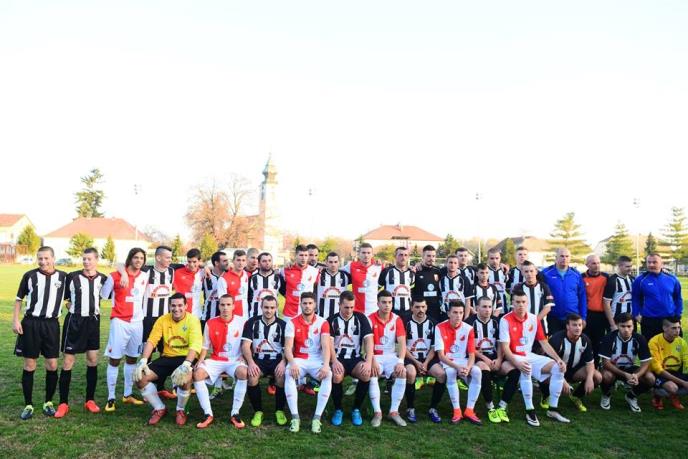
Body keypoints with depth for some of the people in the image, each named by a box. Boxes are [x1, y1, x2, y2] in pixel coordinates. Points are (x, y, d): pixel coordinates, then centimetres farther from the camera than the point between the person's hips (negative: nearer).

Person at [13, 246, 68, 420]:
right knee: (29, 365, 4)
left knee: (52, 365, 2)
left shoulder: (63, 276, 2)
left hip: (51, 324, 1)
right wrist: (15, 320, -1)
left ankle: (48, 402, 18)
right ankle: (28, 405, 15)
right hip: (30, 323, 0)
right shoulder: (29, 275, 1)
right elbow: (19, 298, 7)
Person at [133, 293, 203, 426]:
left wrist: (186, 365, -38)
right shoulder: (162, 320, 2)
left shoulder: (193, 320, -11)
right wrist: (143, 361, -20)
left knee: (184, 379, -36)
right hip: (167, 357, 5)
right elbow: (151, 341, -4)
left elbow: (195, 345, -23)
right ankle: (159, 409, 8)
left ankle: (181, 410, -3)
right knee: (140, 377, -14)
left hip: (186, 358, -4)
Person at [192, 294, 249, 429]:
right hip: (216, 360, 2)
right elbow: (205, 346, 8)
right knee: (197, 374, -25)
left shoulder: (242, 322, -4)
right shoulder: (210, 323, 1)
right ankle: (208, 414, -13)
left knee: (244, 372, -35)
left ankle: (235, 414, -20)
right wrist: (201, 360, -8)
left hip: (235, 361, -2)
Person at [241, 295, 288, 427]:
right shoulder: (252, 322, 3)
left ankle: (280, 410, -6)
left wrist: (283, 362, -20)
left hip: (277, 359, 0)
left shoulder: (283, 325, 4)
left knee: (282, 376, -31)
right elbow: (245, 345, -5)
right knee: (252, 376, -31)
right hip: (258, 359, 0)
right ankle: (258, 411, -9)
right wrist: (251, 362, -22)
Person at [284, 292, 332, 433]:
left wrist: (326, 365, -30)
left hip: (317, 360, 0)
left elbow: (326, 346, -12)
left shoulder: (323, 323, -1)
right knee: (289, 374, -33)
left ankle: (317, 418, -26)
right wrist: (292, 363, -30)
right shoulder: (292, 323, -1)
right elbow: (288, 347, -10)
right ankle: (295, 417, -27)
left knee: (328, 375, -31)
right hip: (299, 360, 0)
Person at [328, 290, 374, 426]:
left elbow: (368, 340, -5)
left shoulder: (361, 318, 4)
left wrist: (369, 361, -19)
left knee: (366, 374, -30)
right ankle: (338, 409, -6)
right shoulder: (332, 320, 3)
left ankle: (356, 409, -6)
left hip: (355, 358, 1)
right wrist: (334, 361, -24)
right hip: (338, 359, -1)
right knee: (336, 376, -33)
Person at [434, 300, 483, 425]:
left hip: (463, 361, 3)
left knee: (477, 371, -27)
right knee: (450, 372, -36)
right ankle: (457, 410, -24)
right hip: (446, 362, -3)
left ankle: (469, 410, -20)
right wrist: (457, 367, -28)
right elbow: (441, 355, -14)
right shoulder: (440, 328, -12)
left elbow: (471, 355, -4)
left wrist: (467, 368, -25)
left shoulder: (468, 329, -4)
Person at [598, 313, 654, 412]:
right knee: (607, 376, -36)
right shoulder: (609, 338, -22)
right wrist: (625, 375, -35)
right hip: (612, 368, -3)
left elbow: (646, 363, -13)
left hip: (630, 369, 3)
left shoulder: (639, 339, -15)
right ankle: (606, 395, 0)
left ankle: (631, 396, 7)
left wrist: (636, 375, -34)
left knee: (650, 378, -23)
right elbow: (606, 363, -23)